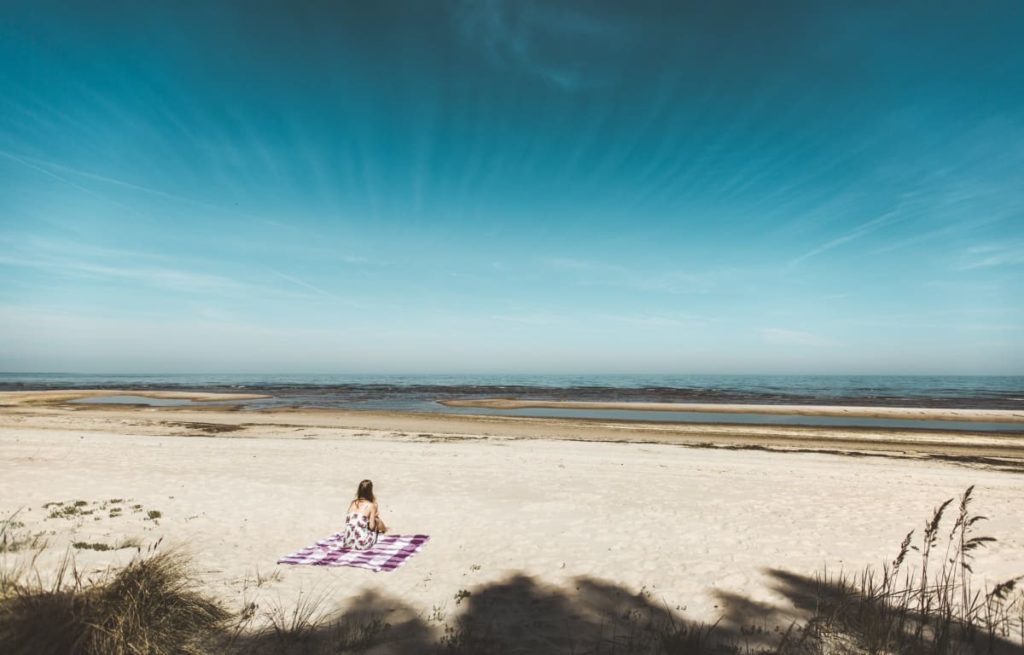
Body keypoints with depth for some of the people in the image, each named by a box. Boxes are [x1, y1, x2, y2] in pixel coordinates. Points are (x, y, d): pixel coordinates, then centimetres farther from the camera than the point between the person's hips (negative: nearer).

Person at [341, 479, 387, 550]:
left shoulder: (352, 503, 6)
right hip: (362, 544, -5)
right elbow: (371, 527, -7)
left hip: (348, 542, 5)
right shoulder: (371, 505, -8)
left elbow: (348, 522, 13)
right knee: (377, 519, 21)